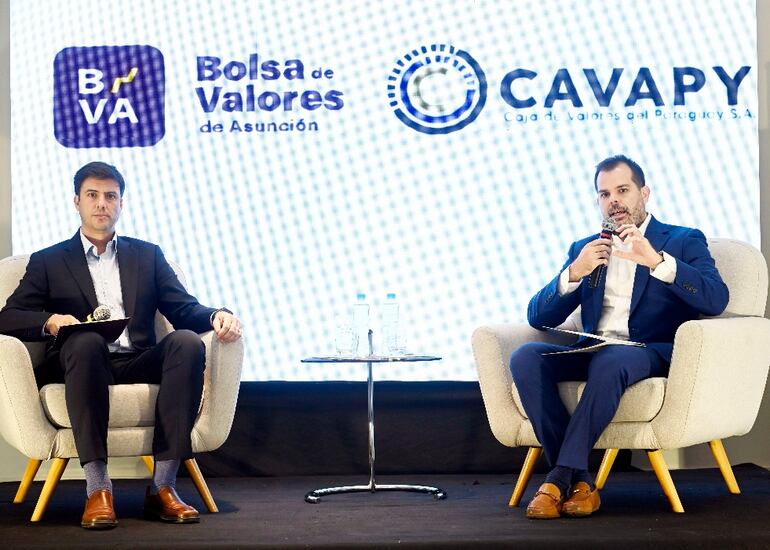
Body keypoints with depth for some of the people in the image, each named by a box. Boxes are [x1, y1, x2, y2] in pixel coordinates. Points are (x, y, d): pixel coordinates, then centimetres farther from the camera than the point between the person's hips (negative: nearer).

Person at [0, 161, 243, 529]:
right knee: (86, 341, -37)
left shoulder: (147, 255, 24)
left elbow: (184, 309, 13)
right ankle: (97, 488, -39)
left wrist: (216, 316, -10)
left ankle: (163, 486, -33)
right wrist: (50, 321, -15)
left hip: (138, 363, 2)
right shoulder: (48, 262, 18)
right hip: (84, 362, -2)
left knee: (187, 341, -29)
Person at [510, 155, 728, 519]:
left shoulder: (684, 241, 11)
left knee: (608, 362, -38)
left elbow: (716, 299, -8)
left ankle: (561, 476, -29)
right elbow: (538, 317, 13)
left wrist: (655, 260, -20)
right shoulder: (583, 249, 22)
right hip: (592, 351, 4)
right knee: (525, 358, -26)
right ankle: (578, 481, -26)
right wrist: (574, 273, -5)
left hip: (652, 353, -4)